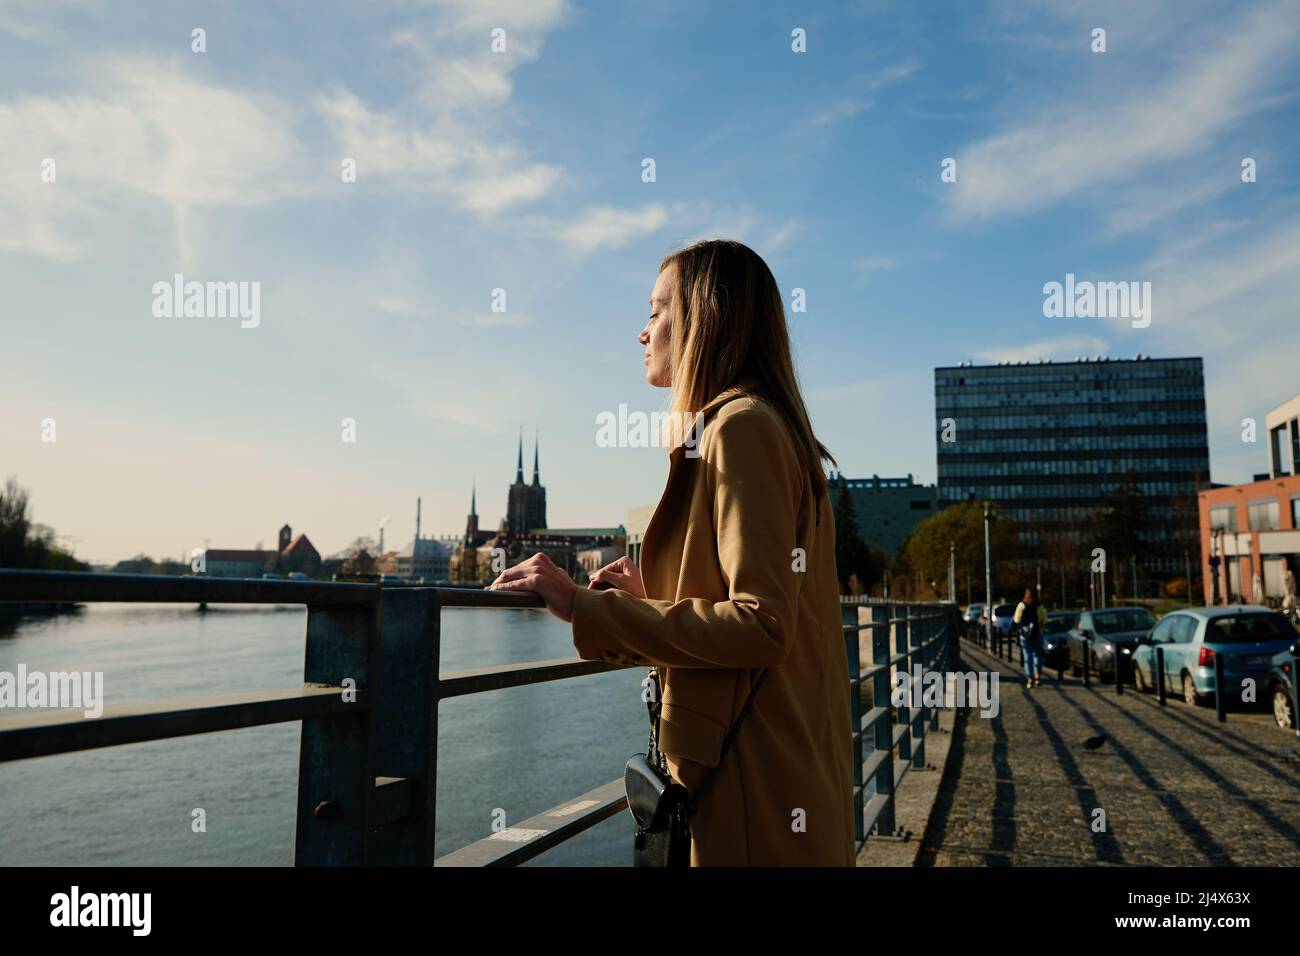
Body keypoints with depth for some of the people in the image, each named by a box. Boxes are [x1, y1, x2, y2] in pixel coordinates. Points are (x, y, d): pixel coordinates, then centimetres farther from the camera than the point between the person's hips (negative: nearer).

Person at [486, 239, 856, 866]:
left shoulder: (741, 426, -15)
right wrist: (650, 599, 12)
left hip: (755, 780, -9)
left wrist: (586, 608, -22)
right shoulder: (776, 428, 14)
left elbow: (763, 626, -24)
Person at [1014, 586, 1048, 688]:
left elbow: (1017, 620, -2)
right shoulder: (1040, 607, -5)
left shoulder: (1021, 605, -5)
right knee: (1037, 655, 13)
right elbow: (1044, 621, -4)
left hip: (1025, 635, 0)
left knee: (1027, 657, 4)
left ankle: (1030, 679, 1)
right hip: (1037, 634, 0)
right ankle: (1038, 676, 1)